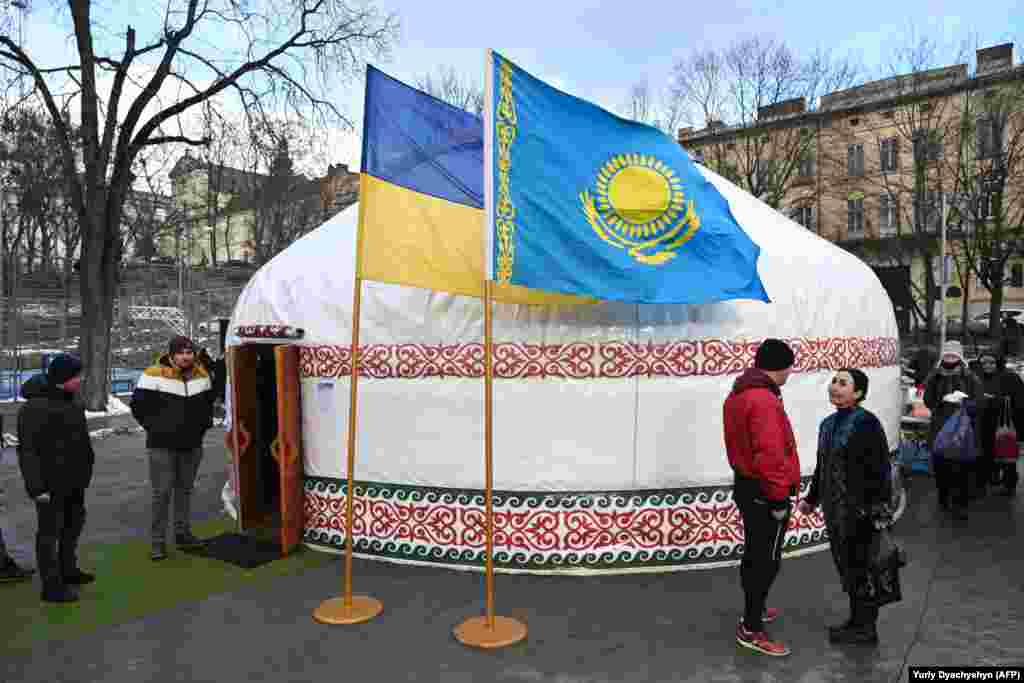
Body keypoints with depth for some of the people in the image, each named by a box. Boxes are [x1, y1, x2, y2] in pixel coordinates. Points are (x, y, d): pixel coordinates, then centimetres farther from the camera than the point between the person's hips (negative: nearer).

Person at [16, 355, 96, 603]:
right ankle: (51, 585, 13)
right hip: (51, 484, -9)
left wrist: (85, 471, 21)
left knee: (74, 524, 21)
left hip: (74, 481, 9)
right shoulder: (36, 407, -20)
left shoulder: (70, 401, 7)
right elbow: (28, 449, -22)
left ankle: (68, 570, 39)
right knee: (50, 531, 2)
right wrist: (36, 486, -24)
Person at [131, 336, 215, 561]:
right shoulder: (154, 375, -13)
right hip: (162, 446, -5)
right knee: (162, 493, -3)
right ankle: (157, 541, 8)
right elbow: (138, 404, -6)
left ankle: (182, 533, 27)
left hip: (192, 445, 5)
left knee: (185, 489, 15)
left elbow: (208, 403, 19)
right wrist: (154, 426, -3)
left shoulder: (202, 374, 4)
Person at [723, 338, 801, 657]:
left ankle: (754, 610, 37)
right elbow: (769, 455, -28)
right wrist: (779, 497, -20)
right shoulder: (764, 401, -24)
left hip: (746, 486, 10)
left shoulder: (738, 395, 9)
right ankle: (751, 629, 9)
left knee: (754, 555, 22)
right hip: (764, 494, -10)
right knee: (767, 561, 0)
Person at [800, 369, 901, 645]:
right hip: (836, 509, 8)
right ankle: (857, 620, 31)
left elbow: (879, 470, -17)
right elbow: (821, 467, 18)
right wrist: (812, 498, 20)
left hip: (860, 510, -8)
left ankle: (866, 627, 19)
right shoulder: (828, 424, 10)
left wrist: (878, 511, -20)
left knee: (863, 566, 5)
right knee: (847, 566, 17)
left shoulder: (866, 423, -14)